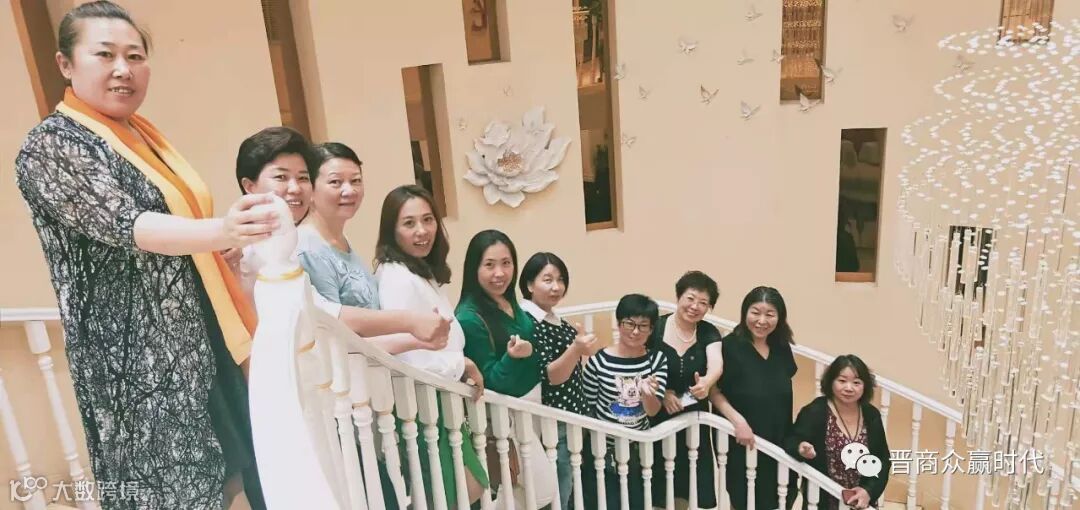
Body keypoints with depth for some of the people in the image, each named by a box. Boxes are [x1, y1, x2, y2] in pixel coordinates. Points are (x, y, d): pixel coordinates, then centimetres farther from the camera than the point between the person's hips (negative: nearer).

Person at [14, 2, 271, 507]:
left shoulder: (146, 139, 13)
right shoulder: (50, 145, -10)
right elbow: (121, 224, -26)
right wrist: (220, 231, -42)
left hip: (201, 343, 8)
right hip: (140, 360, -7)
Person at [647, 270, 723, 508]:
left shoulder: (709, 332, -1)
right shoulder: (655, 328, -8)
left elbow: (717, 364, -19)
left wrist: (706, 382, -40)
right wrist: (661, 393, -20)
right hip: (657, 419, -2)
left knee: (691, 488, 8)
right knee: (658, 489, 4)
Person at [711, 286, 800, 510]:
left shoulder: (782, 347, 1)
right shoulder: (729, 346, -16)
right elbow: (713, 390, -13)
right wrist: (737, 420, -23)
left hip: (779, 442, 5)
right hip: (742, 444, -5)